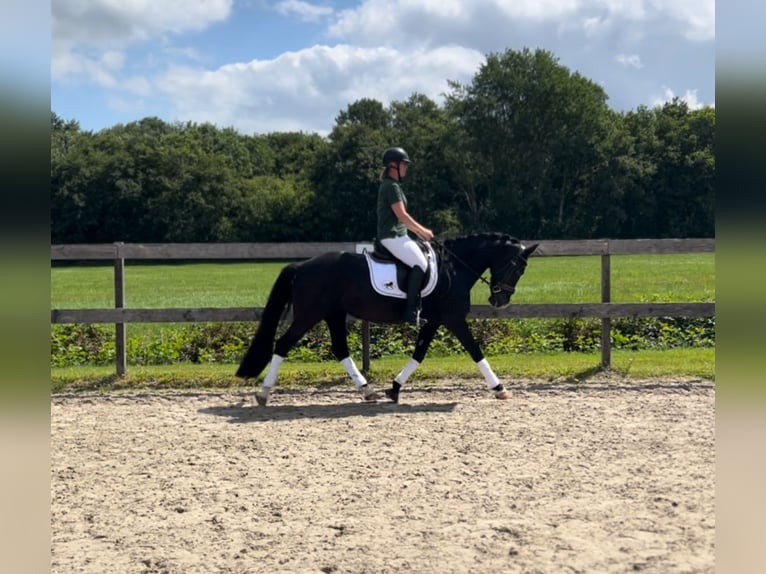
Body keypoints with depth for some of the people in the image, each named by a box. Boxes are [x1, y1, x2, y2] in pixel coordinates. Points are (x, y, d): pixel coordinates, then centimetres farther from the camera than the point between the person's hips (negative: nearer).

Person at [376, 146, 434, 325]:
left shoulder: (392, 185, 20)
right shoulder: (391, 186, -13)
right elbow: (402, 216, -17)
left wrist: (420, 232, 16)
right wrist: (423, 231, -6)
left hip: (398, 235, 11)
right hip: (392, 236, -11)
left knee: (425, 255, 9)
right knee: (420, 264, -22)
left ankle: (416, 305, 8)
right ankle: (410, 310, -23)